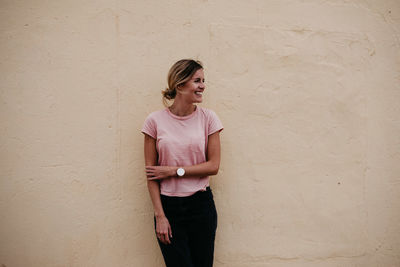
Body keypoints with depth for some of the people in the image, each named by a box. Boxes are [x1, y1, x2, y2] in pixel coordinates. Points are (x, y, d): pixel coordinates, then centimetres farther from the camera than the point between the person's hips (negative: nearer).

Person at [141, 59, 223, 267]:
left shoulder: (208, 117, -2)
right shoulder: (155, 121, -4)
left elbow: (213, 166, -4)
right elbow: (150, 173, -2)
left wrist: (174, 170, -11)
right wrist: (160, 215, -5)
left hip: (201, 204, 1)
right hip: (168, 205, -1)